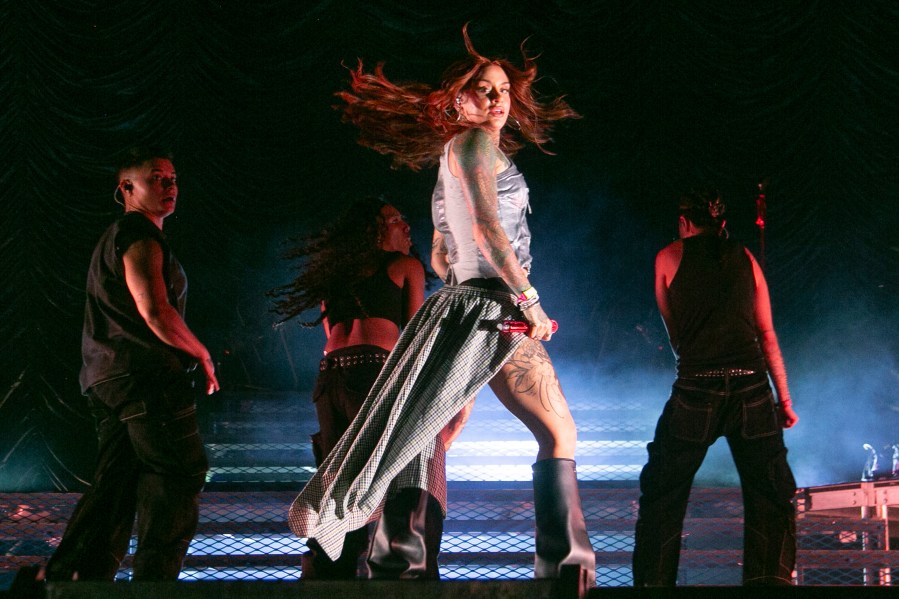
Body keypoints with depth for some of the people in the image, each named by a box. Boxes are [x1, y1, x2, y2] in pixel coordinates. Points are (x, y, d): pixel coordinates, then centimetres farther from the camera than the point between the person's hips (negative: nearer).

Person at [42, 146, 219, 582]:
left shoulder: (112, 240, 26)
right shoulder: (139, 234, -7)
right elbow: (155, 312, -18)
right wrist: (202, 356, -5)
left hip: (105, 380, 10)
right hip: (146, 374, -10)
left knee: (115, 484, 7)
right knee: (177, 479, -7)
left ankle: (61, 575, 1)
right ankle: (155, 580, -9)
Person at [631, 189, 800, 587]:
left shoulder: (669, 258, 11)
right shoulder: (744, 258, 14)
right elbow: (767, 334, 12)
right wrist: (784, 399, 14)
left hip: (696, 389, -1)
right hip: (752, 387, 1)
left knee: (663, 493, 11)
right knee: (770, 497, 9)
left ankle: (654, 580, 9)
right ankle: (770, 579, 2)